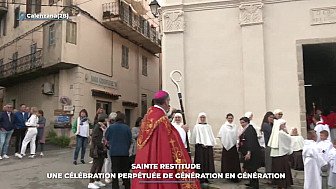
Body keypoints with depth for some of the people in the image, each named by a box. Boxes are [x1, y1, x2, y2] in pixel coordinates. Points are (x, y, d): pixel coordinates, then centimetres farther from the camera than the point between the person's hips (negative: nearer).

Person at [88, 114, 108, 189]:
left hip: (102, 150, 9)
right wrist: (102, 147, -18)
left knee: (100, 165, 14)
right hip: (97, 149, -9)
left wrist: (105, 146, 7)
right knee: (95, 165, -6)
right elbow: (94, 138, -20)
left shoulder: (104, 127, 13)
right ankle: (91, 183, 1)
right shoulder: (97, 127, -13)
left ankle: (97, 180, 26)